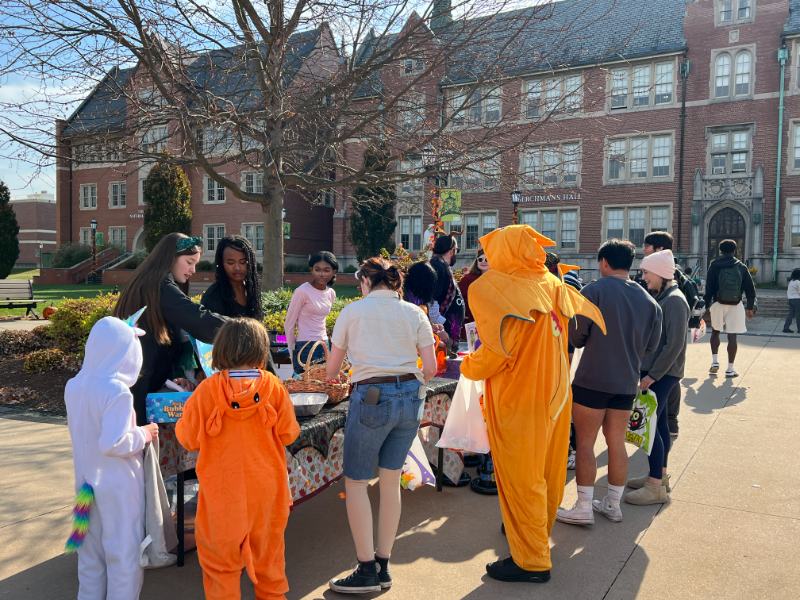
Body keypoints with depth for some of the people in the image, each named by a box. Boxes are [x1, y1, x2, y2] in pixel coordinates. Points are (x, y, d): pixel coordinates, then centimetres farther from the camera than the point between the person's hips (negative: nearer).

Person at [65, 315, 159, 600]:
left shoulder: (74, 386, -1)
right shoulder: (118, 391, -24)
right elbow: (112, 443, -27)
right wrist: (143, 435, -12)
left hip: (86, 480, 7)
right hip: (118, 485, -7)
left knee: (91, 547, 22)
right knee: (124, 551, 8)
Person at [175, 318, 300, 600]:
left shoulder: (207, 389, -13)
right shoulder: (273, 387, -11)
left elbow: (188, 438, -5)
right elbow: (288, 434, -5)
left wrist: (181, 422, 15)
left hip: (222, 492, -1)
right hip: (267, 489, 2)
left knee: (221, 555, 15)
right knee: (268, 548, 21)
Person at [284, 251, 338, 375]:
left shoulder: (331, 294, 8)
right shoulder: (302, 291, -10)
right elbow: (289, 325, -4)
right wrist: (293, 352, -1)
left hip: (324, 346, 6)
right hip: (306, 347, -6)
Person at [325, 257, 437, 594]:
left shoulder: (352, 311, 3)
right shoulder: (414, 313, 8)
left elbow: (331, 371, 7)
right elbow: (430, 369, 4)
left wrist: (332, 378, 29)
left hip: (371, 398, -4)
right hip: (410, 396, 5)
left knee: (356, 482, 8)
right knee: (391, 480, 14)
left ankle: (367, 571, 9)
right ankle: (383, 568, 22)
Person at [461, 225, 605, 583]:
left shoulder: (488, 288, -18)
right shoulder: (551, 283, 2)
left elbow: (496, 352, -23)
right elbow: (591, 314, 10)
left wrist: (467, 366, -3)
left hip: (518, 399, -7)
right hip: (554, 394, 7)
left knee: (520, 479, 6)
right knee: (547, 471, 21)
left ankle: (532, 561, 18)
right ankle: (539, 530, 42)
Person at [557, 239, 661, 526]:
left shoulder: (595, 291, -11)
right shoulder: (649, 301, 6)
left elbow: (576, 336, -12)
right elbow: (651, 346, 10)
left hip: (592, 380, -5)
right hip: (627, 383, 6)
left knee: (585, 443, 3)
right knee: (617, 443, 14)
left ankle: (583, 508, 8)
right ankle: (613, 505, 25)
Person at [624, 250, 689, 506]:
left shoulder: (674, 301, -15)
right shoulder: (660, 297, 12)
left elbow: (675, 345, -20)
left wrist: (652, 375, -18)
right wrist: (648, 371, 10)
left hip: (662, 374, -9)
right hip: (653, 370, 9)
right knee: (658, 422, 15)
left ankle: (656, 486, 0)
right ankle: (660, 475, 27)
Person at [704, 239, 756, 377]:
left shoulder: (714, 265, -1)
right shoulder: (741, 266, 4)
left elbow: (709, 287, -5)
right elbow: (750, 288, 6)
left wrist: (707, 304, -1)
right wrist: (750, 307, 13)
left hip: (718, 303, 0)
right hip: (736, 305, 1)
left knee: (715, 331, 18)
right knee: (732, 336, 1)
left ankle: (715, 361, 9)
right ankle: (730, 369, 3)